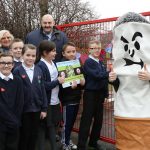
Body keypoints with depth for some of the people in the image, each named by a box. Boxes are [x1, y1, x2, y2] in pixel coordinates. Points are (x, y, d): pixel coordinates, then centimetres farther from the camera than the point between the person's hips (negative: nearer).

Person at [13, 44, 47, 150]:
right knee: (24, 136, 11)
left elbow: (42, 90, 4)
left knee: (34, 136, 15)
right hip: (24, 109, -4)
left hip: (37, 109, 4)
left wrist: (44, 108, 3)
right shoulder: (17, 71, -9)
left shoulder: (39, 70, 4)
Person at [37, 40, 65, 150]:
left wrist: (62, 79, -1)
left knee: (53, 124, 16)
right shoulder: (40, 66, -15)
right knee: (43, 126, 6)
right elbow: (42, 86, -22)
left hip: (55, 101, 7)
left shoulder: (53, 63, 8)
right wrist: (58, 81, -15)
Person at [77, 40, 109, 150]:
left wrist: (105, 93, 5)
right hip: (90, 94, -8)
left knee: (99, 119, 15)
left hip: (100, 94, 8)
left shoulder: (101, 63, 13)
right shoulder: (88, 62, -11)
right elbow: (97, 75, -23)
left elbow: (104, 77, 12)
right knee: (86, 120, -2)